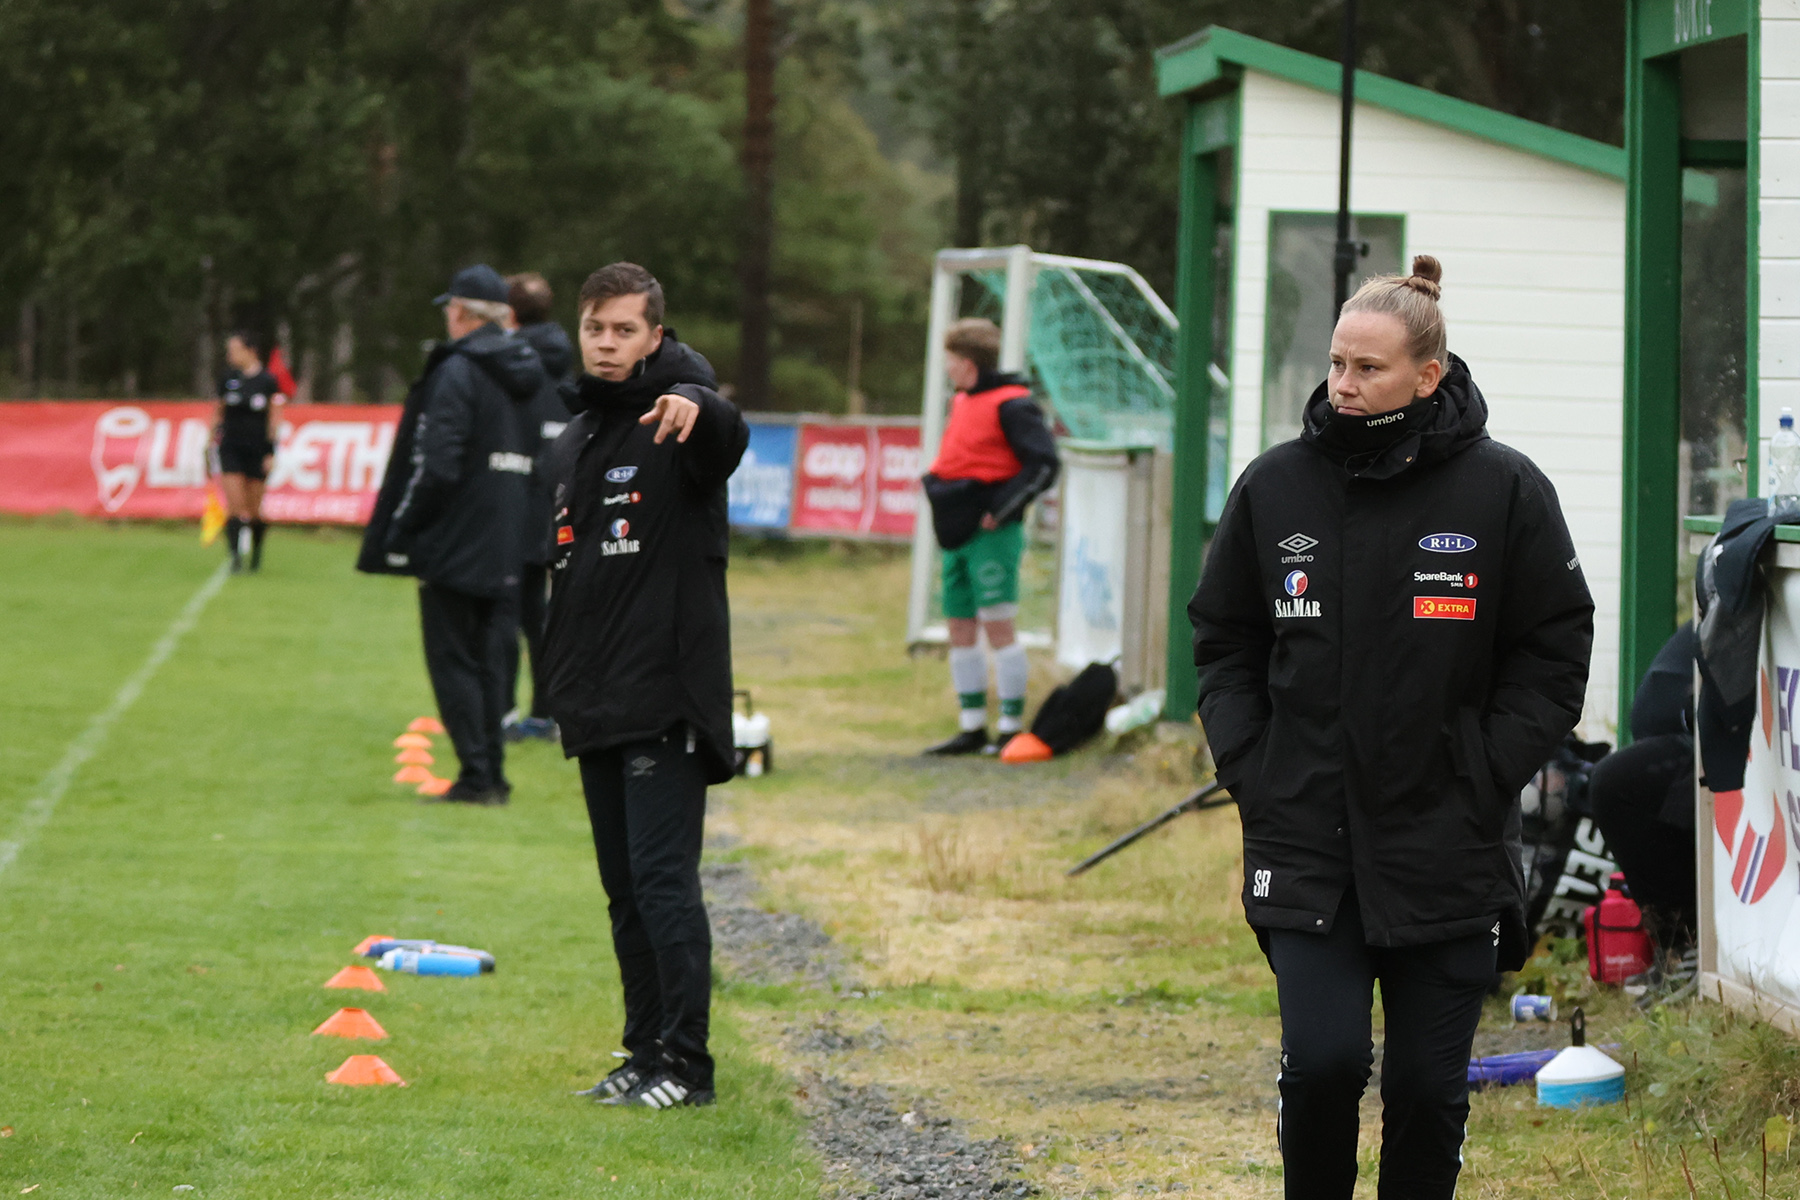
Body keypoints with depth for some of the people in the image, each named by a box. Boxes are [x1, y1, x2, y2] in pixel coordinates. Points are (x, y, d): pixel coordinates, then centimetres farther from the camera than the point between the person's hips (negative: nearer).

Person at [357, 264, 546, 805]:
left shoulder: (456, 373, -14)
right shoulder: (525, 374, 11)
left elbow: (434, 467, -19)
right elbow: (539, 463, 14)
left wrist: (398, 534, -11)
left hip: (455, 546, -7)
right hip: (505, 551, 7)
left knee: (452, 662, -1)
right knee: (489, 662, 14)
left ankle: (476, 776, -6)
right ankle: (492, 776, 14)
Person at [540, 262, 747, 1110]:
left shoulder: (674, 426, -6)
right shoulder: (570, 445, 16)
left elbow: (729, 439, -31)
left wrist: (696, 405, -54)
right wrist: (557, 680, 20)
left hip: (667, 704, -8)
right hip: (595, 707, 8)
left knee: (663, 877, -10)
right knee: (624, 886, 10)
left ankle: (685, 1063, -8)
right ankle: (646, 1052, 16)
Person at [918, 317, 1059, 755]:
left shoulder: (1011, 405, -10)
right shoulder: (962, 403, 16)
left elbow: (1044, 465, -14)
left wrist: (1003, 508, -18)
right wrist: (935, 484, 12)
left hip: (991, 534, -9)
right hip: (958, 536, 9)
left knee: (998, 627, -9)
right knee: (960, 630, 9)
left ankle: (1012, 728, -6)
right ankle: (972, 728, 15)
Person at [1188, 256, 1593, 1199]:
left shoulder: (1504, 491, -4)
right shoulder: (1275, 487, 2)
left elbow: (1553, 657, 2)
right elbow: (1224, 640, 13)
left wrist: (1483, 776, -6)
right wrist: (1248, 765, 1)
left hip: (1448, 848, -1)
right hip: (1306, 843, 1)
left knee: (1429, 1085, 4)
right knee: (1322, 1059, -11)